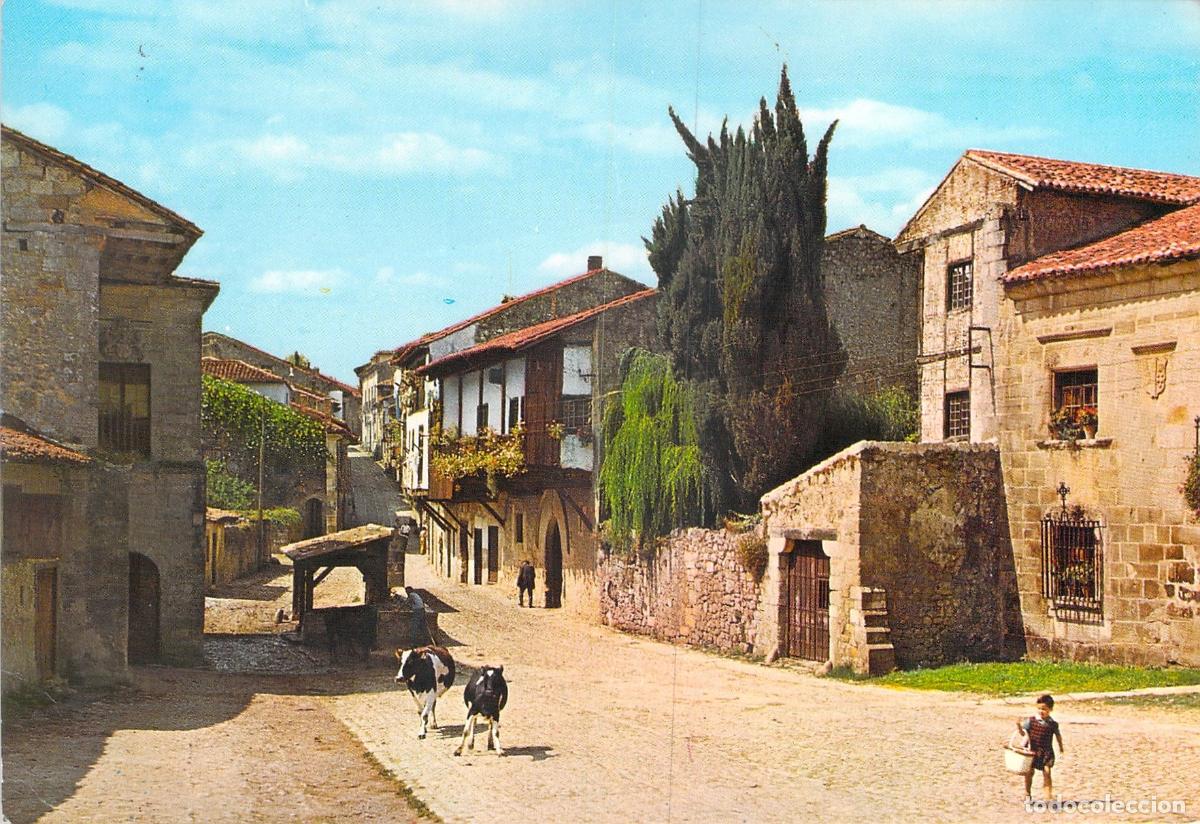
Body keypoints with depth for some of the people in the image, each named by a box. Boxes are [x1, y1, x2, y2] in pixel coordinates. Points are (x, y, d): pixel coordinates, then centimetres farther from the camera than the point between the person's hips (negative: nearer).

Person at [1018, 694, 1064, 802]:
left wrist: (1061, 747, 18)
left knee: (1046, 773, -10)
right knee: (1029, 773, 12)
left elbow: (1058, 735, 11)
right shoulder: (1031, 720, -7)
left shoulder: (1053, 724, -5)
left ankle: (1048, 797, -7)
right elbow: (1023, 733, -5)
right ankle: (1027, 794, 30)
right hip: (1032, 751, 1)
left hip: (1046, 752, -1)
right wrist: (1019, 726, -24)